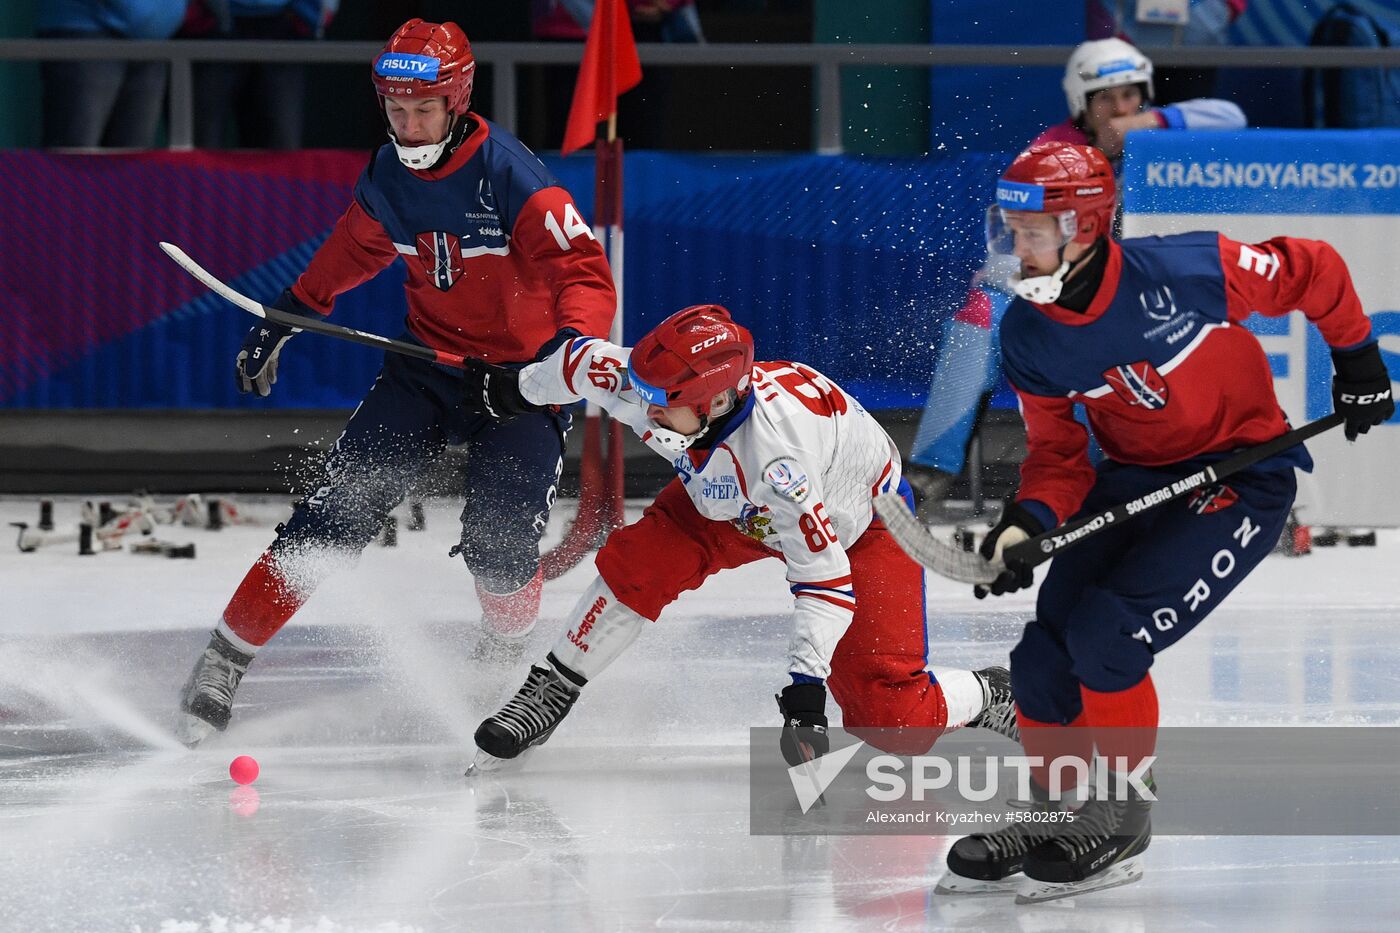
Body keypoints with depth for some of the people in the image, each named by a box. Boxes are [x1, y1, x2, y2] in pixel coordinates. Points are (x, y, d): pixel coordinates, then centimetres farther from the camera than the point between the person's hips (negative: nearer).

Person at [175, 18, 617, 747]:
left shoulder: (511, 180, -23)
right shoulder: (388, 176, -3)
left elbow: (586, 278, -28)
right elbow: (355, 249, 19)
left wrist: (573, 340, -48)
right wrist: (283, 319, 22)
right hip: (428, 363, 4)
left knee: (498, 542, -17)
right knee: (335, 509, -8)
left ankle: (505, 654, 17)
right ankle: (225, 659, -4)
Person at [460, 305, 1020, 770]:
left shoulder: (773, 447, -44)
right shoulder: (640, 385, -27)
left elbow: (823, 574, -42)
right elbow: (583, 361, -3)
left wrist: (805, 686, -45)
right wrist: (519, 390, 16)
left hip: (859, 522, -6)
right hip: (738, 507, 6)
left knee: (888, 717, -14)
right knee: (638, 562, -18)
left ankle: (990, 699, 15)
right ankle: (548, 694, -1)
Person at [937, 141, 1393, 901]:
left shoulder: (1182, 273, -25)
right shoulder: (1028, 335, -8)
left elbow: (1312, 273, -9)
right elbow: (1057, 451, 0)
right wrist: (1027, 522, -20)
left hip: (1241, 475, -6)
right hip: (1133, 480, 6)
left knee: (1107, 635, -20)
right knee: (1045, 657, -3)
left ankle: (1122, 820, -2)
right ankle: (1054, 809, 19)